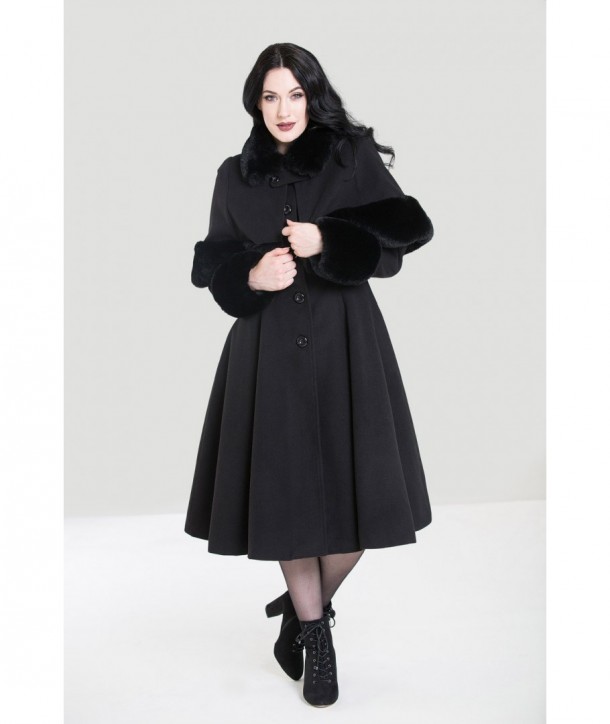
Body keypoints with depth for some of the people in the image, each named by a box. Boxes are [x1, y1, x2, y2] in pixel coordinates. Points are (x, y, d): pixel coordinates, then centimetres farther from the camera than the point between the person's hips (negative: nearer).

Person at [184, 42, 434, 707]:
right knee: (285, 495, 2)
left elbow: (395, 247, 0)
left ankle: (307, 609, 26)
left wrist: (327, 242, -15)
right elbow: (213, 267, 11)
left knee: (358, 496, -3)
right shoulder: (234, 176, 10)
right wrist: (252, 276, -10)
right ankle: (316, 633, 24)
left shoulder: (356, 159, 5)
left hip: (347, 345, -1)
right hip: (269, 349, 1)